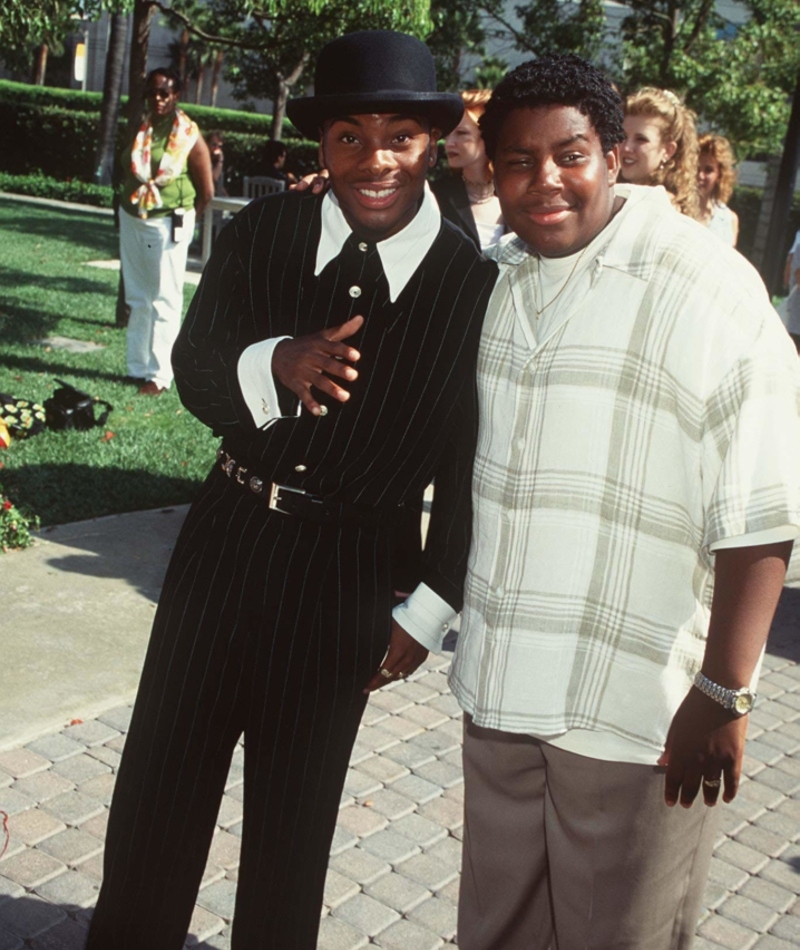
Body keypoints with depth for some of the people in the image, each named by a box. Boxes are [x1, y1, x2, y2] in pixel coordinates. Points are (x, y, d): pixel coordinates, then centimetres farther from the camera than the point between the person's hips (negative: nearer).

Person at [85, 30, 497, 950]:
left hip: (346, 573, -2)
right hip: (225, 537, 3)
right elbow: (193, 372, -1)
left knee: (293, 810, 17)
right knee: (156, 782, 17)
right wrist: (274, 367, -23)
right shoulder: (261, 233, -5)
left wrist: (429, 611, -2)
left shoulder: (473, 287, -12)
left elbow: (469, 467, -6)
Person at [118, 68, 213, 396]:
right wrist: (126, 207, 7)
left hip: (167, 225, -6)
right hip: (131, 220, 6)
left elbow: (206, 191, -4)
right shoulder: (140, 128, 8)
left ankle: (159, 374, -1)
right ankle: (138, 367, 19)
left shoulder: (189, 136, -7)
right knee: (137, 299, 11)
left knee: (164, 301, -3)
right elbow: (127, 172, 17)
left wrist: (181, 219, 1)